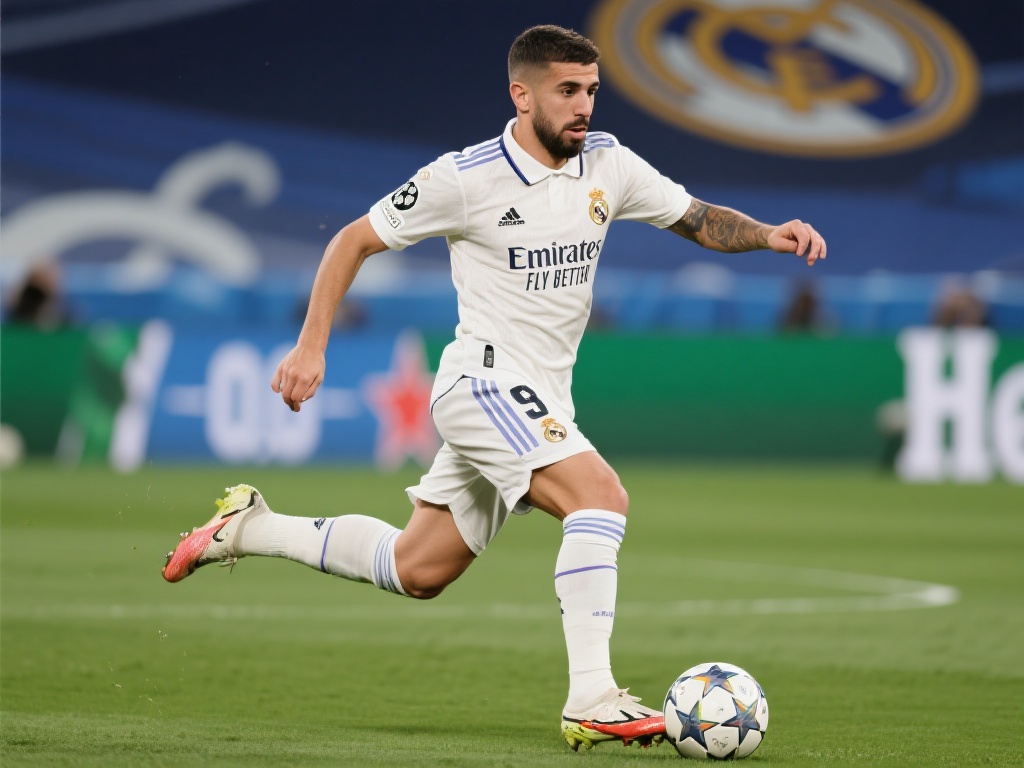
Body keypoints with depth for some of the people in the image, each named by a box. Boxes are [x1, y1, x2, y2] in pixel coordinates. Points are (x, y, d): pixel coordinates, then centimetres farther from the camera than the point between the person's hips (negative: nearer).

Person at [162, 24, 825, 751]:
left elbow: (701, 219, 12)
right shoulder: (465, 178, -12)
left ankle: (251, 527, 31)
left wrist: (768, 234, -9)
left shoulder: (607, 163, 3)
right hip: (484, 383, -7)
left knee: (416, 571, 14)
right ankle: (592, 700, -29)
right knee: (601, 495, -27)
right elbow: (355, 240, -2)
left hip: (540, 400, 7)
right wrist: (312, 345, -8)